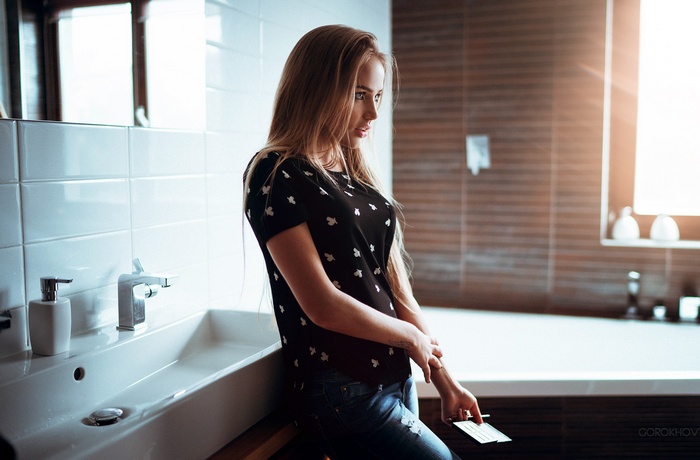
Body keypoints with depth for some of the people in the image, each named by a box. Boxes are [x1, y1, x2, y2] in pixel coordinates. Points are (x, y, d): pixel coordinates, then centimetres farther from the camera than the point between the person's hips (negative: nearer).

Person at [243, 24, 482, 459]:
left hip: (397, 376, 7)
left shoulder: (359, 179, 12)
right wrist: (410, 336, -3)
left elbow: (394, 285, 11)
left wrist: (444, 381, 9)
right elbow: (323, 306, -17)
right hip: (341, 389, -7)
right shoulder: (276, 175, -11)